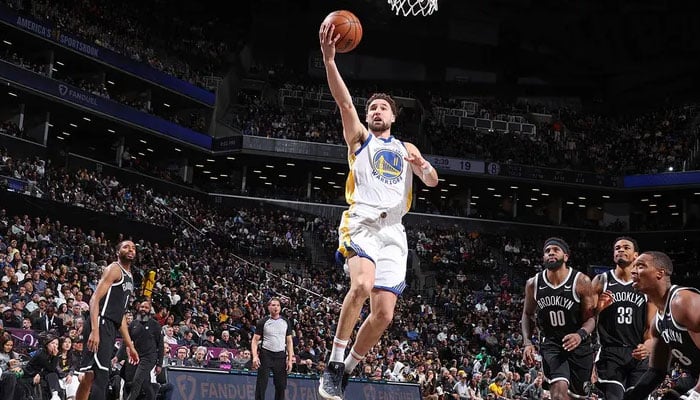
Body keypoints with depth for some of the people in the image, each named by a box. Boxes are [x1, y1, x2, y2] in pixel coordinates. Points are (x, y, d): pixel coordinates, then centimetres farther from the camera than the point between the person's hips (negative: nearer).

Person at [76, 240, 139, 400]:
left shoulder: (130, 278, 25)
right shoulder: (114, 269, -3)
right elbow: (95, 299, -14)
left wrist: (130, 345, 24)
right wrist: (95, 331, -27)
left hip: (111, 329, 10)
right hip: (101, 325, -10)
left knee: (90, 376, 12)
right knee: (101, 376, -17)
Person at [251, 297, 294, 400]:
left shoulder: (286, 322, 9)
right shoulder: (263, 322, 2)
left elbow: (289, 342, 11)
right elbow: (255, 340, 1)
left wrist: (290, 360, 2)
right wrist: (255, 356, -14)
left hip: (281, 356, 2)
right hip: (266, 355, -2)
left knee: (281, 386, 3)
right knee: (261, 385, -5)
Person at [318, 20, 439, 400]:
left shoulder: (406, 148, 27)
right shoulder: (359, 137, 16)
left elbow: (433, 182, 15)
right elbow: (344, 102, -1)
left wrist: (424, 167, -9)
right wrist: (328, 58, -17)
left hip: (394, 230, 4)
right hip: (362, 222, -4)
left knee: (383, 314, -5)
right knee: (362, 285, -32)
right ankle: (333, 364, -20)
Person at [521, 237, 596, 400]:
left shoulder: (581, 281, -14)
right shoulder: (533, 284, -5)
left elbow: (591, 317, -11)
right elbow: (527, 314, 10)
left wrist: (581, 334, -32)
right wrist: (527, 342, -3)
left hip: (579, 345, 0)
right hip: (551, 344, 0)